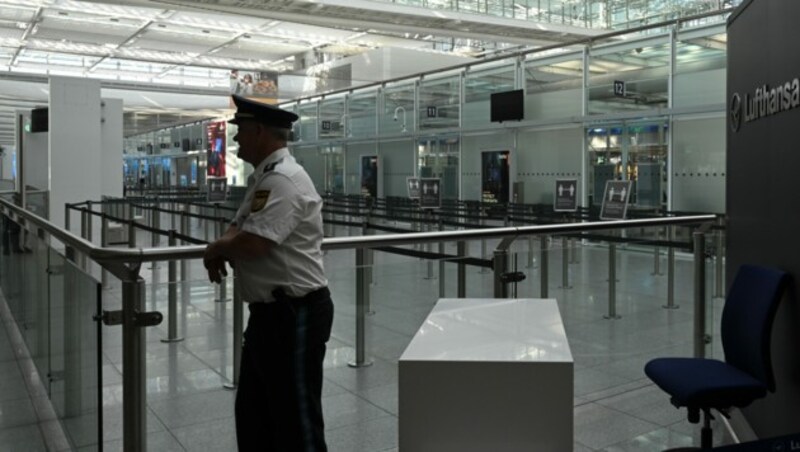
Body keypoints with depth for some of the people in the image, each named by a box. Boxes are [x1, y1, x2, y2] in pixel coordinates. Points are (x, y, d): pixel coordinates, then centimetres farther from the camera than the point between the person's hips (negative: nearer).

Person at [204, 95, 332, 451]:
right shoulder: (262, 178, 14)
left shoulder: (283, 180, -20)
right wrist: (220, 251, -3)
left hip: (295, 314, -10)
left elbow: (252, 244, -28)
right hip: (269, 311, 10)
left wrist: (216, 249, -7)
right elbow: (237, 230, 20)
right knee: (253, 411, 20)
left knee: (296, 418, 2)